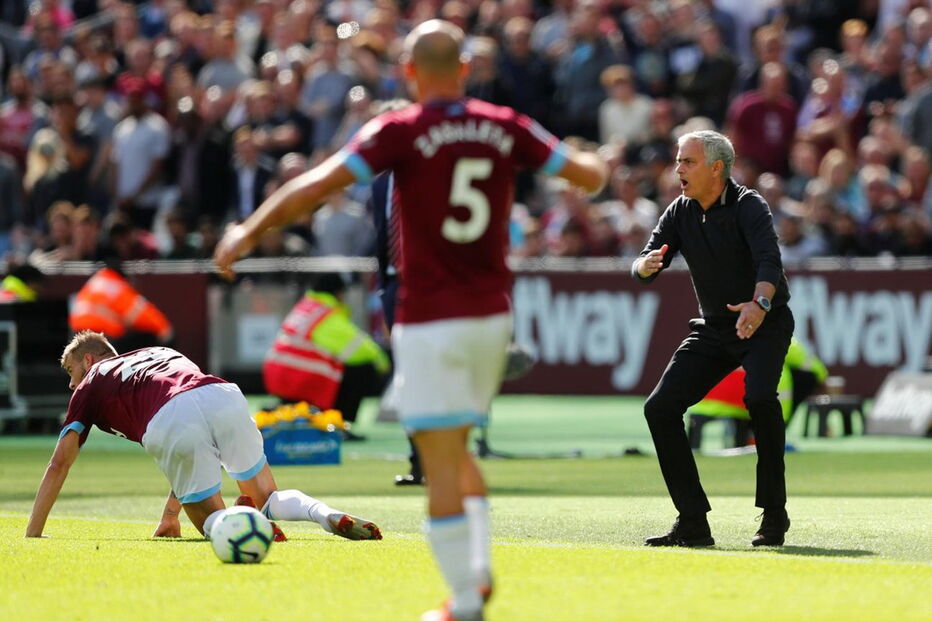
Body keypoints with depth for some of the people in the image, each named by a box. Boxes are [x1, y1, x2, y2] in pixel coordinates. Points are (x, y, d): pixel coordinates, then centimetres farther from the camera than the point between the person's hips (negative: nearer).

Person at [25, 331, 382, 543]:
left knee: (212, 523, 11)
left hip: (168, 424, -4)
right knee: (268, 498, 19)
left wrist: (32, 536, 28)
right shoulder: (157, 354, 44)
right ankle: (329, 516, -11)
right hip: (223, 397, 4)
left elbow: (60, 463, 23)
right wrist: (170, 515, 49)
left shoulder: (89, 387, 29)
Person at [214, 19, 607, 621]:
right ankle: (478, 566, 6)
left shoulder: (401, 132, -10)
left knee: (442, 462, -3)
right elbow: (589, 173, 8)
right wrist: (596, 163, 32)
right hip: (492, 316, 5)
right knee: (457, 452, 21)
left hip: (430, 319, -5)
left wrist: (249, 231, -6)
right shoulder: (505, 128, 1)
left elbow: (318, 184, -16)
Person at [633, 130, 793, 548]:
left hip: (764, 322, -6)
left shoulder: (748, 207, -16)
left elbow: (770, 261, -33)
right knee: (660, 407, -6)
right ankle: (693, 522, 0)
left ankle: (774, 515, -18)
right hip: (712, 329, 6)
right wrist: (646, 264, -30)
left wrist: (760, 303, -53)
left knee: (760, 398, -31)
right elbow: (642, 270, -5)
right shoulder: (680, 213, 1)